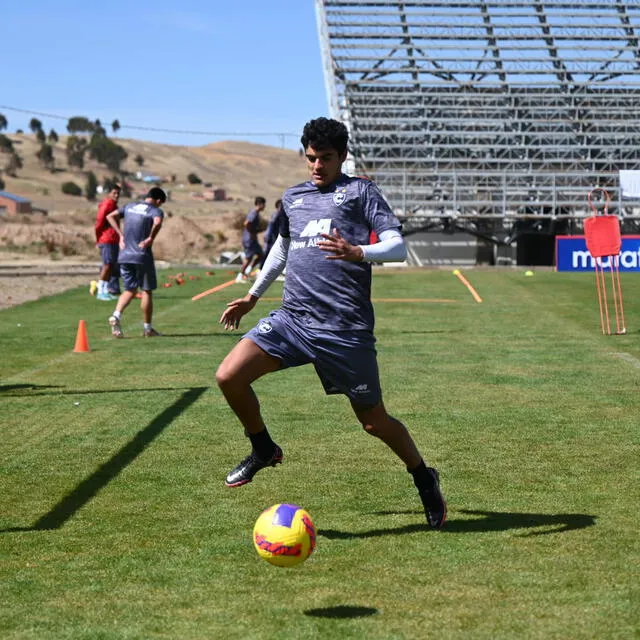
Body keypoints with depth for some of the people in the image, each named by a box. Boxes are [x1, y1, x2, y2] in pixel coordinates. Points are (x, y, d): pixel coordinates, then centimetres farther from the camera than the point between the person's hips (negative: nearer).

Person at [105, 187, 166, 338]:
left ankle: (116, 315, -11)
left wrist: (121, 235, 11)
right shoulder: (156, 211, -6)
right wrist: (151, 238, -15)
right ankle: (147, 328, 15)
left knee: (130, 290, 14)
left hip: (124, 256, 5)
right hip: (142, 256, -5)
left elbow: (110, 216, 11)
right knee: (147, 290, 9)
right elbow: (158, 222, -28)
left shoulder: (130, 206, 12)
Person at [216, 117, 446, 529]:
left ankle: (425, 480, 29)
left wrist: (356, 253, -26)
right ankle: (264, 450, 13)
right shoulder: (293, 198, 17)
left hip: (346, 329, -5)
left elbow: (398, 247, -7)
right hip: (292, 318, 5)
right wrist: (253, 296, 38)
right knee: (229, 376, -13)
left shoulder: (360, 191, 2)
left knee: (373, 421, 3)